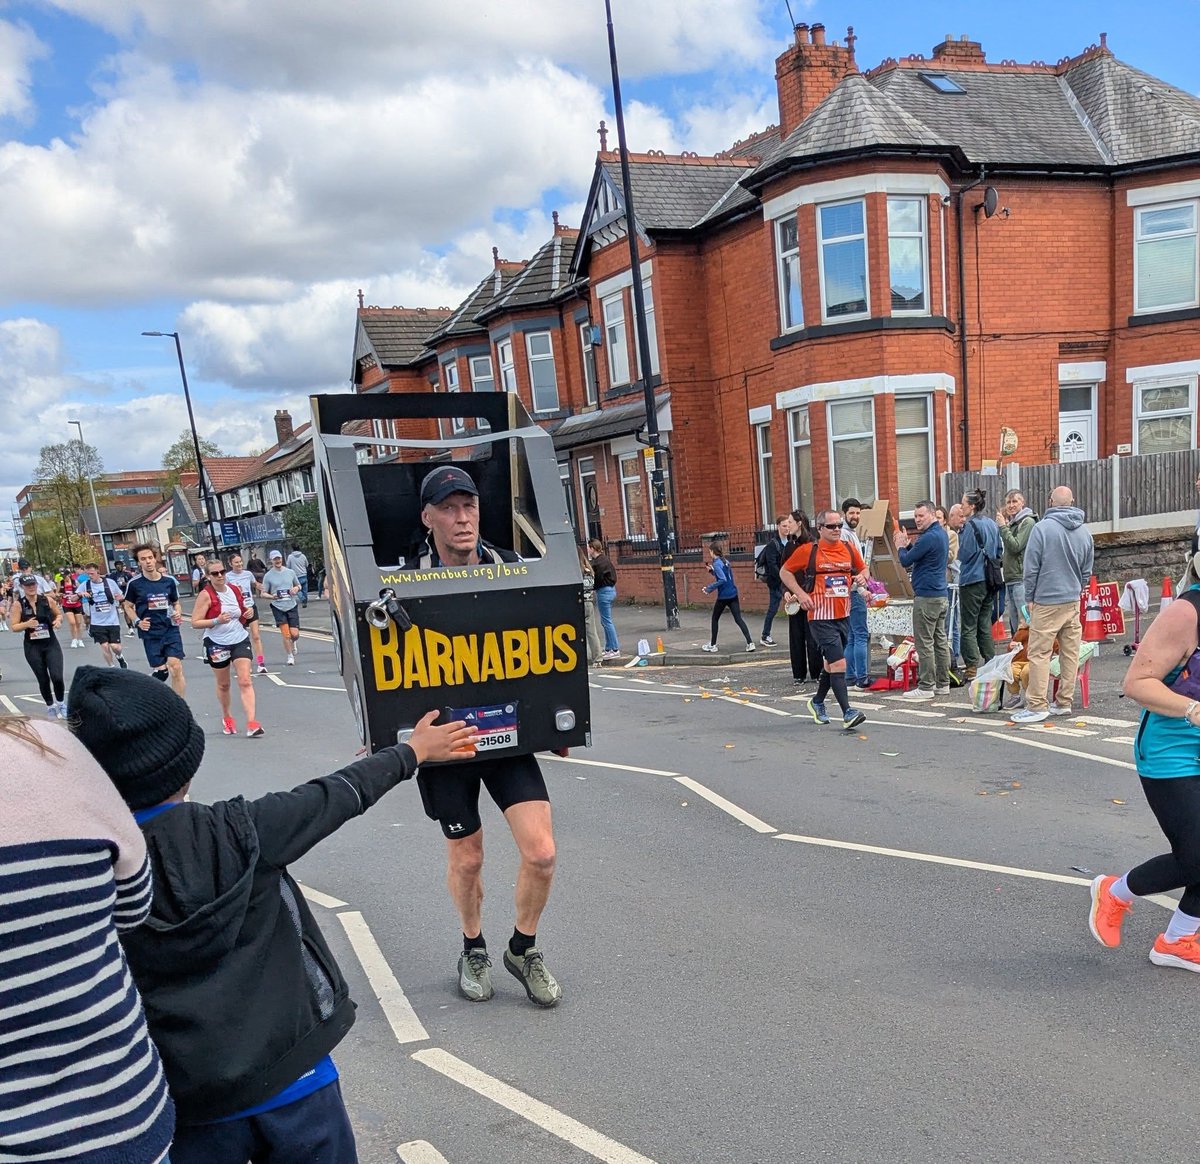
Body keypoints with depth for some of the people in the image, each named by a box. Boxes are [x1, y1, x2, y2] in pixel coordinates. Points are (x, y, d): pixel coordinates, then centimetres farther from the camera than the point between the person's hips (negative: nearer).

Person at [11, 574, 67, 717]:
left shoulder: (47, 600, -4)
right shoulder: (19, 604, -6)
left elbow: (59, 614, 12)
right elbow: (14, 627, -3)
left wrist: (58, 620, -9)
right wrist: (26, 624, -22)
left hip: (51, 644, 0)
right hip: (32, 647, 0)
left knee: (57, 677, -11)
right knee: (43, 680, 8)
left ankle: (60, 704, 15)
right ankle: (50, 706, 31)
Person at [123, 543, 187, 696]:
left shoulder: (169, 580, 1)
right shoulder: (134, 583, -4)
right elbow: (128, 606, 10)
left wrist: (178, 614, -5)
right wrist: (138, 621, -7)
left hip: (171, 630, 1)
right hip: (150, 633, -1)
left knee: (176, 668, -10)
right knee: (160, 672, 0)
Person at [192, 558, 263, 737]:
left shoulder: (235, 590, 4)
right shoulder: (206, 595, -11)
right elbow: (195, 622, -14)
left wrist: (247, 613, 0)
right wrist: (217, 620, -26)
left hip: (240, 640, 2)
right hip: (217, 644, -2)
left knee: (245, 681, -10)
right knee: (223, 684, 14)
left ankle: (251, 723, -16)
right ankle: (227, 717, 38)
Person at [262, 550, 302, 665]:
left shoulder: (290, 572, 6)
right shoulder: (268, 576, -2)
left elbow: (298, 585, 19)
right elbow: (263, 593, 1)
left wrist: (296, 588, -5)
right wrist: (272, 596, -20)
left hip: (292, 606, 2)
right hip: (278, 607, -2)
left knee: (294, 633, -5)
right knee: (285, 634, -6)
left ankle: (294, 642, 31)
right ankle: (290, 656, 13)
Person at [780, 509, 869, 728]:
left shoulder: (849, 549, 7)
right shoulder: (808, 550, -7)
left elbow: (863, 569, 23)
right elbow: (785, 572, 3)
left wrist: (862, 577, -1)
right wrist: (800, 593, -10)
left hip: (843, 616, 6)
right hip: (821, 617, -6)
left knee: (831, 663, 18)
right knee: (838, 663, -14)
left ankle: (817, 702, 37)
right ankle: (847, 712, -12)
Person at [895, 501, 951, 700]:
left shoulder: (928, 538, -18)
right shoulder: (942, 534, 14)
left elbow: (906, 561, -13)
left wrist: (901, 546, 5)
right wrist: (907, 544, 8)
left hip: (927, 596, -10)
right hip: (942, 594, 10)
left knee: (924, 643, -5)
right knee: (940, 640, 13)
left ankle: (926, 687, -3)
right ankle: (943, 684, 18)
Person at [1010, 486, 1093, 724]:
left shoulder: (1042, 528, -12)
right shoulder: (1084, 532, 6)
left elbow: (1031, 568, -8)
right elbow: (1087, 571, 14)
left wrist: (1030, 597, 3)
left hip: (1047, 601, -6)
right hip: (1073, 602, 6)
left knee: (1039, 654, -3)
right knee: (1070, 653, 10)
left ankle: (1037, 705, -3)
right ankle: (1064, 702, 17)